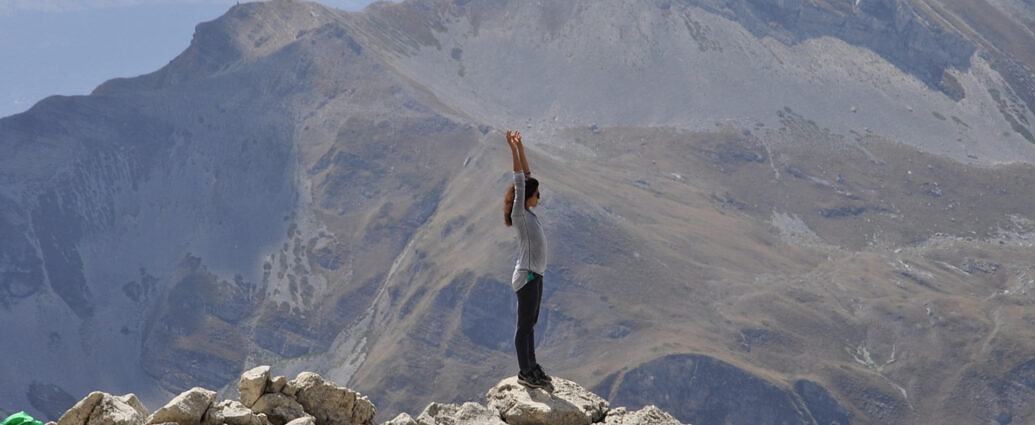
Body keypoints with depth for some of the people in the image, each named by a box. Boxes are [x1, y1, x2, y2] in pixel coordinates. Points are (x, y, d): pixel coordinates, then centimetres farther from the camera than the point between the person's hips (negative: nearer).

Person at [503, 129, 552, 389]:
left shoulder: (528, 214, 9)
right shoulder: (519, 215, -14)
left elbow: (526, 177, 12)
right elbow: (520, 182, -22)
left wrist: (520, 147, 9)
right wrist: (514, 149, -25)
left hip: (534, 276, 10)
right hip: (526, 277, -10)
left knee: (530, 324, 17)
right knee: (525, 326, -2)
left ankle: (531, 366, 26)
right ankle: (524, 373, 4)